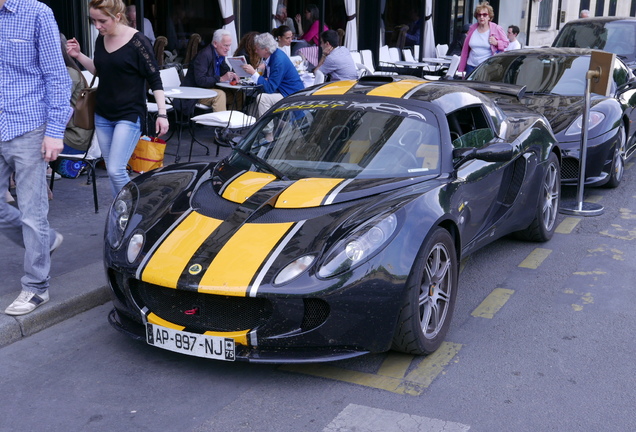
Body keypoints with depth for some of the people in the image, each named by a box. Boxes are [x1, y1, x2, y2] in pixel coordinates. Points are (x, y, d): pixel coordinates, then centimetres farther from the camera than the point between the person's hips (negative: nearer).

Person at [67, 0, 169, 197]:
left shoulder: (137, 42, -13)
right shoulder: (101, 39, 6)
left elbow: (155, 80, -10)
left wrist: (162, 114, -16)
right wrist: (79, 56, 5)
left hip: (129, 115, -7)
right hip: (103, 115, 7)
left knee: (116, 170, -14)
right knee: (112, 171, 8)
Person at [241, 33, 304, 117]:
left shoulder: (279, 61, -24)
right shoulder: (272, 55, 4)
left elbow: (270, 88, -25)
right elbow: (266, 77, 16)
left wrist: (253, 73, -25)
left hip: (292, 95, -10)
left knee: (262, 98, -26)